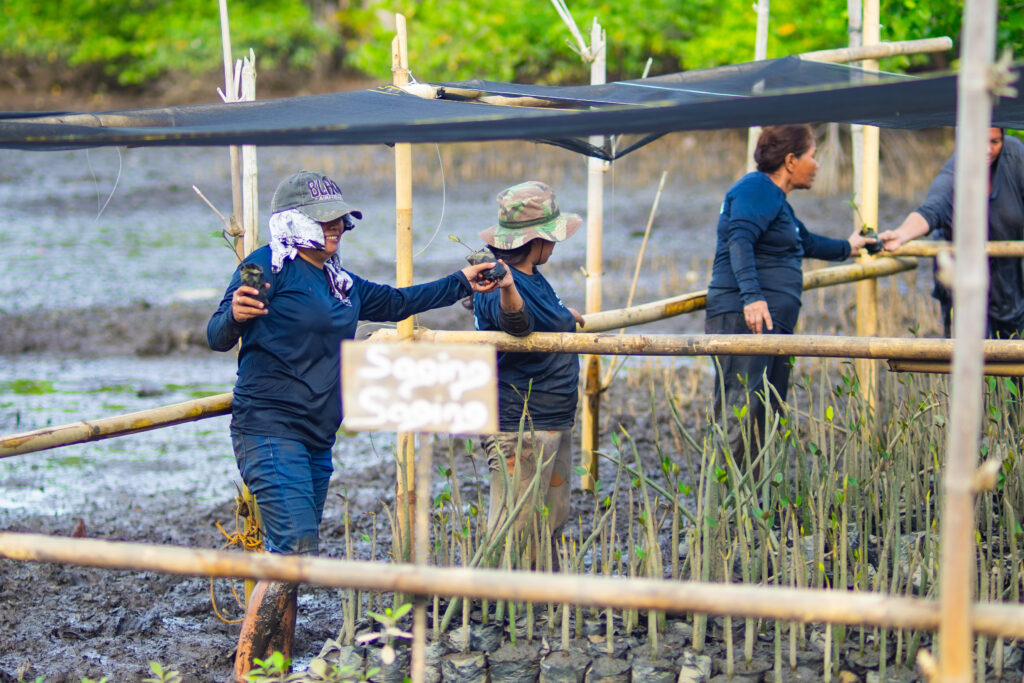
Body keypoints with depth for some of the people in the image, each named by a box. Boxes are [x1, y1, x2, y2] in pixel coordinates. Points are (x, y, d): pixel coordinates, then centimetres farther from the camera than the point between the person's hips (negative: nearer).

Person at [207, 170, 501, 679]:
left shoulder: (339, 283, 17)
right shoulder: (270, 267, -7)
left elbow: (395, 302, 32)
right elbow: (217, 339, -12)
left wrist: (461, 284, 32)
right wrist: (234, 316, -34)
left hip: (316, 441, 8)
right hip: (270, 432, -8)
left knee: (290, 559, 9)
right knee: (295, 551, -17)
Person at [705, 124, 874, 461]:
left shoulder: (775, 197, 27)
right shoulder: (757, 188, -6)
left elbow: (804, 242, 45)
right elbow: (740, 241, -22)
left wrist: (846, 247, 61)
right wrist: (752, 296, -34)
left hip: (772, 321, 11)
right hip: (744, 316, -11)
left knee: (770, 416, 6)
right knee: (741, 410, -19)